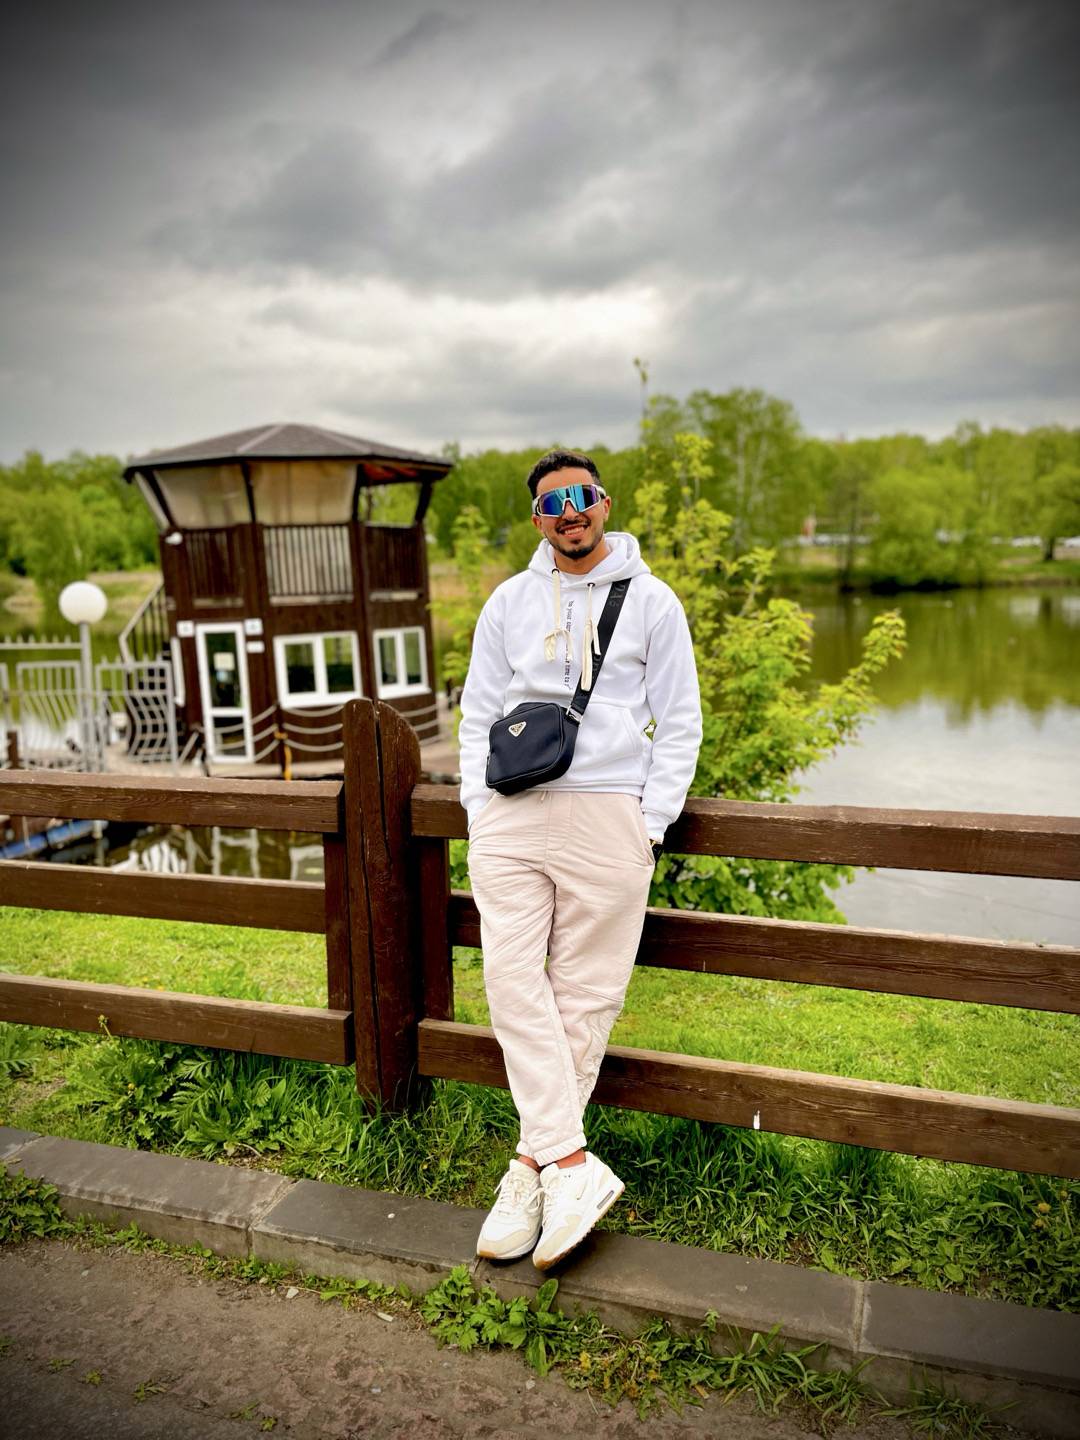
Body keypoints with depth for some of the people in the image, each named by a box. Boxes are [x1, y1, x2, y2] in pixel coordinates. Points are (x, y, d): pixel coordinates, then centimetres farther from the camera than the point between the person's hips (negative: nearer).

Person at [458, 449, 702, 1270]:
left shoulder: (652, 602, 7)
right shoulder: (509, 603, 14)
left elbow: (681, 723, 6)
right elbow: (477, 713, 15)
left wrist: (650, 824, -3)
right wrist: (480, 809, 4)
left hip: (609, 813, -2)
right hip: (510, 812, 3)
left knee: (584, 992, -1)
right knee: (512, 976, -8)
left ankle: (535, 1162, 12)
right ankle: (572, 1166, -2)